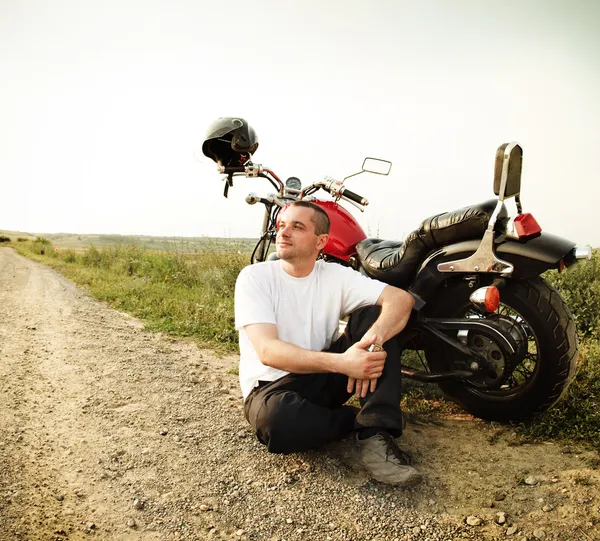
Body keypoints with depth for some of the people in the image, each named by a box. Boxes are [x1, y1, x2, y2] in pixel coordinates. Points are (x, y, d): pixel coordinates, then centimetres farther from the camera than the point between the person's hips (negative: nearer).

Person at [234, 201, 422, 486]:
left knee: (374, 313, -14)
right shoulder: (254, 277, -10)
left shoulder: (336, 275, -1)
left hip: (323, 379, 4)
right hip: (272, 386, -3)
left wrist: (372, 340, -35)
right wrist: (341, 362, -35)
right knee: (278, 419, -39)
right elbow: (267, 350, -23)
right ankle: (364, 421, -7)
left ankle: (374, 440, -24)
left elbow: (401, 298, -13)